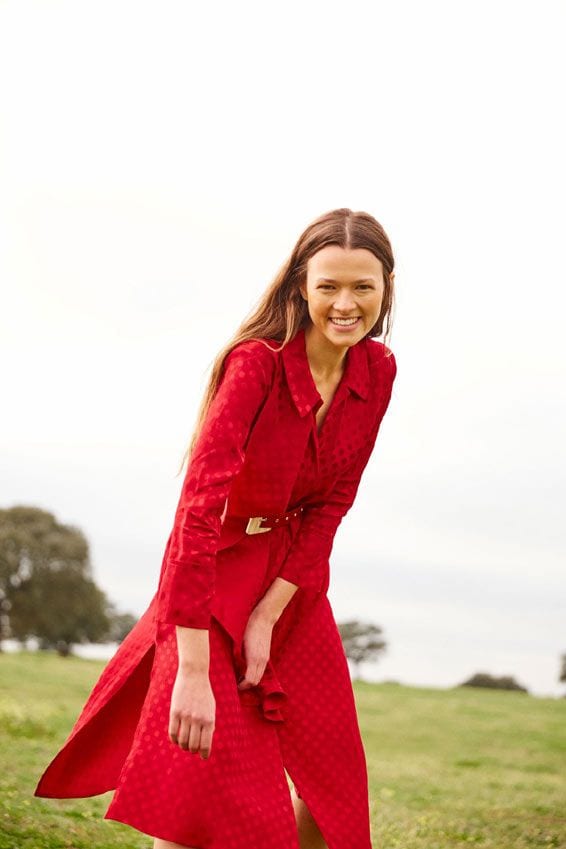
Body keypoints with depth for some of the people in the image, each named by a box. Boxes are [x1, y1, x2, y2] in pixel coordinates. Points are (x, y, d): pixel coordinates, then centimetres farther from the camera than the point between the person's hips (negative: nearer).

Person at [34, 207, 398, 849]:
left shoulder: (377, 371, -8)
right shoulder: (256, 362, -27)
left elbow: (331, 503, -3)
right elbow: (199, 505, -34)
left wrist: (269, 615, -12)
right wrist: (193, 673, -37)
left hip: (292, 574, 6)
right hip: (218, 567, -6)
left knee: (334, 771, 11)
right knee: (205, 775, -6)